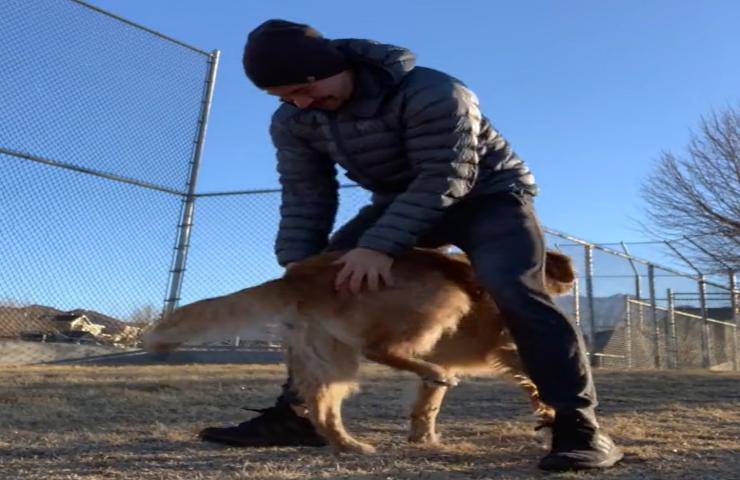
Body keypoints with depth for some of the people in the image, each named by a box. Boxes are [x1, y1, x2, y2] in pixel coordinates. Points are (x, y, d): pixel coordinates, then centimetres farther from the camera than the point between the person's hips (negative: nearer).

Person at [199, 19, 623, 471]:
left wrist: (379, 245, -40)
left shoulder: (431, 93, -30)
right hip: (400, 203, 6)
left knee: (514, 287, -33)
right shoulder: (292, 122, -9)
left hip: (487, 193, -5)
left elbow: (445, 179, -33)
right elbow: (306, 195, -5)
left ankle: (578, 424, -24)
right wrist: (297, 263, -16)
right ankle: (295, 413, 0)